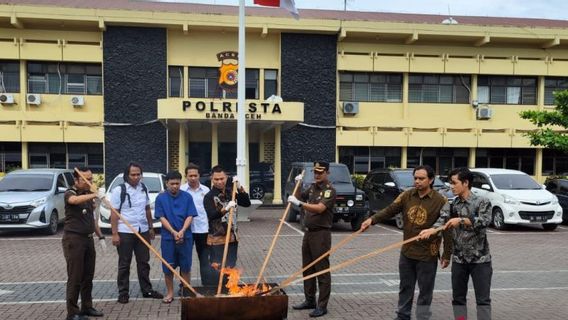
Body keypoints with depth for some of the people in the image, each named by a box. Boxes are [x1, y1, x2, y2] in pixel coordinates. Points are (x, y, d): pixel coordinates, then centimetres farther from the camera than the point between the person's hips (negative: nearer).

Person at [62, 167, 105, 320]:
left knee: (88, 276, 12)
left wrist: (100, 235, 14)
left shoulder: (89, 194, 13)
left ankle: (87, 307, 23)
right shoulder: (70, 193, -9)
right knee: (75, 277, -4)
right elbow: (74, 200, -36)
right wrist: (94, 194, -50)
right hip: (73, 239, -7)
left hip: (88, 238, 7)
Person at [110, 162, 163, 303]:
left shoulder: (144, 189, 8)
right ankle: (123, 293, 15)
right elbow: (114, 213, -9)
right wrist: (115, 234, -14)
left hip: (142, 231, 5)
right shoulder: (119, 190, -8)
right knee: (124, 264, 6)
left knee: (144, 262, 11)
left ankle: (147, 290, 22)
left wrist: (151, 228, 13)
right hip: (125, 232, -5)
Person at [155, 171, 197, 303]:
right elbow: (162, 218, -4)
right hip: (168, 237, 0)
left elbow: (190, 216, -1)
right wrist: (174, 232, -15)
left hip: (185, 236, 0)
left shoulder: (187, 197, 0)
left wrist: (182, 231, -16)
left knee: (185, 266, 8)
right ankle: (170, 293, 21)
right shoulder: (161, 198, -1)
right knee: (168, 267, 6)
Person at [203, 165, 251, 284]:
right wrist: (225, 209, -38)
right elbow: (211, 215, -23)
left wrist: (239, 188, -11)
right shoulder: (209, 196, -10)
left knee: (230, 268, 14)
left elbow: (247, 203, 0)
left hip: (232, 237, 6)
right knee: (217, 270, -5)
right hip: (217, 239, -5)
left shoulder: (231, 191, 7)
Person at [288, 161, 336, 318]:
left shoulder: (329, 190, -13)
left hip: (321, 234, -8)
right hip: (308, 233, 8)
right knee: (307, 269, 14)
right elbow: (299, 197, 25)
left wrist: (299, 203, -33)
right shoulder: (312, 187, 12)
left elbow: (319, 208, -28)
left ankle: (322, 306, 5)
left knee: (322, 270, -2)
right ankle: (310, 300, 26)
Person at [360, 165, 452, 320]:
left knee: (425, 291, 9)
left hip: (427, 255, -4)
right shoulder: (407, 195, 1)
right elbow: (390, 210, -4)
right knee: (405, 287, 18)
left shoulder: (440, 201, -12)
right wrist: (372, 219, -19)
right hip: (406, 252, 5)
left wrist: (446, 254, -8)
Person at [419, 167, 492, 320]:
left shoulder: (482, 202, -6)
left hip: (480, 259, -4)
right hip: (459, 259, 4)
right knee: (458, 297, 11)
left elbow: (484, 221, -23)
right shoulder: (450, 206, 4)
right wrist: (432, 230, -34)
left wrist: (461, 220, -34)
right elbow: (441, 221, -12)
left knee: (483, 299, 2)